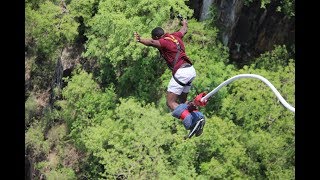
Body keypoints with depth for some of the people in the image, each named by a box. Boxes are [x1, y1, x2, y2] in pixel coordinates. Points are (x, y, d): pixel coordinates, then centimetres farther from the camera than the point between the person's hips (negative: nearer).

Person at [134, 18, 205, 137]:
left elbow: (152, 43, -26)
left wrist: (140, 40, -37)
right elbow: (184, 30, 39)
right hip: (191, 70, 9)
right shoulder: (175, 36, 18)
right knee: (182, 101, 22)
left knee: (170, 103, -8)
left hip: (181, 72, -9)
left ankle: (191, 122, -25)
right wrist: (184, 23, 58)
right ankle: (198, 116, 2)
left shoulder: (164, 42, -6)